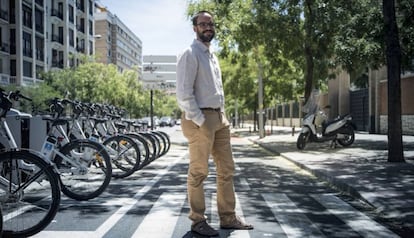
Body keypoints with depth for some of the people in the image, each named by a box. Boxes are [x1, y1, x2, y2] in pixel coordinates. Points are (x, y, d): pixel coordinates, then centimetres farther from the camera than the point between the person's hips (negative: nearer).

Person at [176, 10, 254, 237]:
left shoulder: (212, 55, 19)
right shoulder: (190, 54, -8)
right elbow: (184, 93, -16)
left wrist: (221, 115, 12)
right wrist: (201, 121, -18)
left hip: (219, 117, 9)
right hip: (199, 118, -9)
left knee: (227, 169, 11)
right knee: (198, 172, -1)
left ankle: (228, 218, 22)